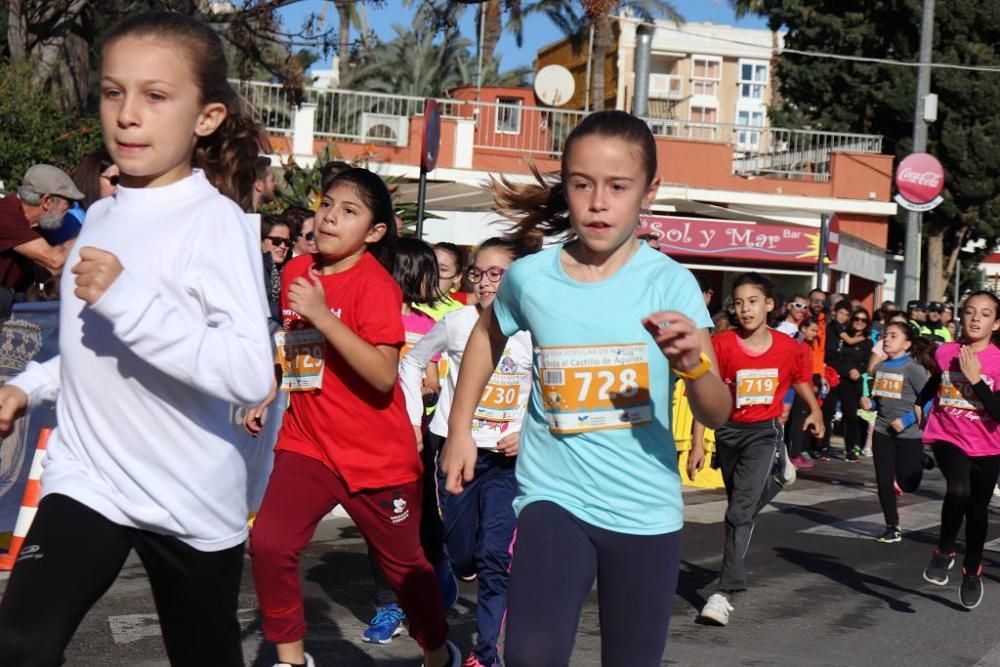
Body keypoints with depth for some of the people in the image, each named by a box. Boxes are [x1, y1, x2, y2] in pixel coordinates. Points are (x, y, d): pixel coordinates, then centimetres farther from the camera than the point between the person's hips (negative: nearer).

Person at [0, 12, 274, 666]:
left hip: (191, 498, -5)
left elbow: (251, 372, -31)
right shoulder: (101, 217, 7)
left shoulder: (215, 221, -18)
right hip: (86, 478, 5)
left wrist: (127, 298, -33)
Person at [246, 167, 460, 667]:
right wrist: (267, 396, 10)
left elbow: (383, 375, -27)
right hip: (308, 443, 5)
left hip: (377, 454, -5)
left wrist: (322, 314, -29)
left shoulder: (374, 283, -16)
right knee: (267, 543, -13)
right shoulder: (296, 272, 4)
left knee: (403, 563, 12)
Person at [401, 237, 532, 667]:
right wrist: (415, 422, 8)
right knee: (462, 559, 10)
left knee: (494, 558, -11)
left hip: (507, 459, -2)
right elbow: (411, 363, 13)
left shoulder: (533, 334, -6)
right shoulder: (456, 323, -2)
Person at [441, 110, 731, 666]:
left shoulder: (670, 283, -11)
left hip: (646, 511, 0)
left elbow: (717, 415, -16)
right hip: (554, 496, 0)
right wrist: (460, 428, 17)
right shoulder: (529, 276, -5)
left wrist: (694, 364, -37)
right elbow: (488, 335, 19)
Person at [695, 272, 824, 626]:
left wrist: (815, 412, -6)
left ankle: (725, 592, -17)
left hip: (764, 432, -2)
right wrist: (697, 444, -8)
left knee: (741, 510, -17)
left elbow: (802, 383, 11)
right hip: (729, 432, 3)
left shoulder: (790, 349, -9)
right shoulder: (721, 345, -11)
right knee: (741, 504, 20)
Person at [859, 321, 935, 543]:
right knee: (884, 482, 5)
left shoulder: (913, 368, -13)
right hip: (882, 433, 5)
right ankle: (892, 527, 18)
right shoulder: (879, 368, 6)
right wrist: (869, 403, -3)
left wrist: (906, 420, -21)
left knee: (907, 484, 2)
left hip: (908, 434, -5)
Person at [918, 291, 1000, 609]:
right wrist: (919, 403, 26)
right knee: (958, 490, -28)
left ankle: (972, 571, 38)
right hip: (948, 439, 0)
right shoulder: (944, 352, -6)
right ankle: (944, 551, -5)